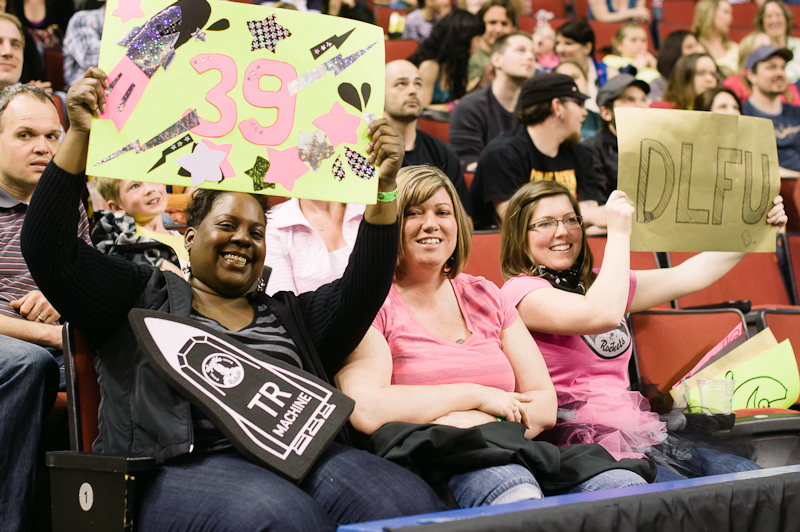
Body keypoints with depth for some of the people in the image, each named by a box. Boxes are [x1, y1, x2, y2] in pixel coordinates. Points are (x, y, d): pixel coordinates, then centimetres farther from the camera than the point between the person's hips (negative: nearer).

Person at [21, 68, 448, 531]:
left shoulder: (290, 314, 29)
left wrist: (384, 188, 4)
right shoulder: (143, 295, 19)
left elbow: (364, 286, 16)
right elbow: (49, 250, 8)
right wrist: (79, 135, 0)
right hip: (183, 464, -4)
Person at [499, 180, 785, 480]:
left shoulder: (595, 283, 22)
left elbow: (689, 275, 21)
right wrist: (619, 231, -12)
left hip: (639, 431, 8)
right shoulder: (521, 291, -3)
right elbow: (602, 315, -20)